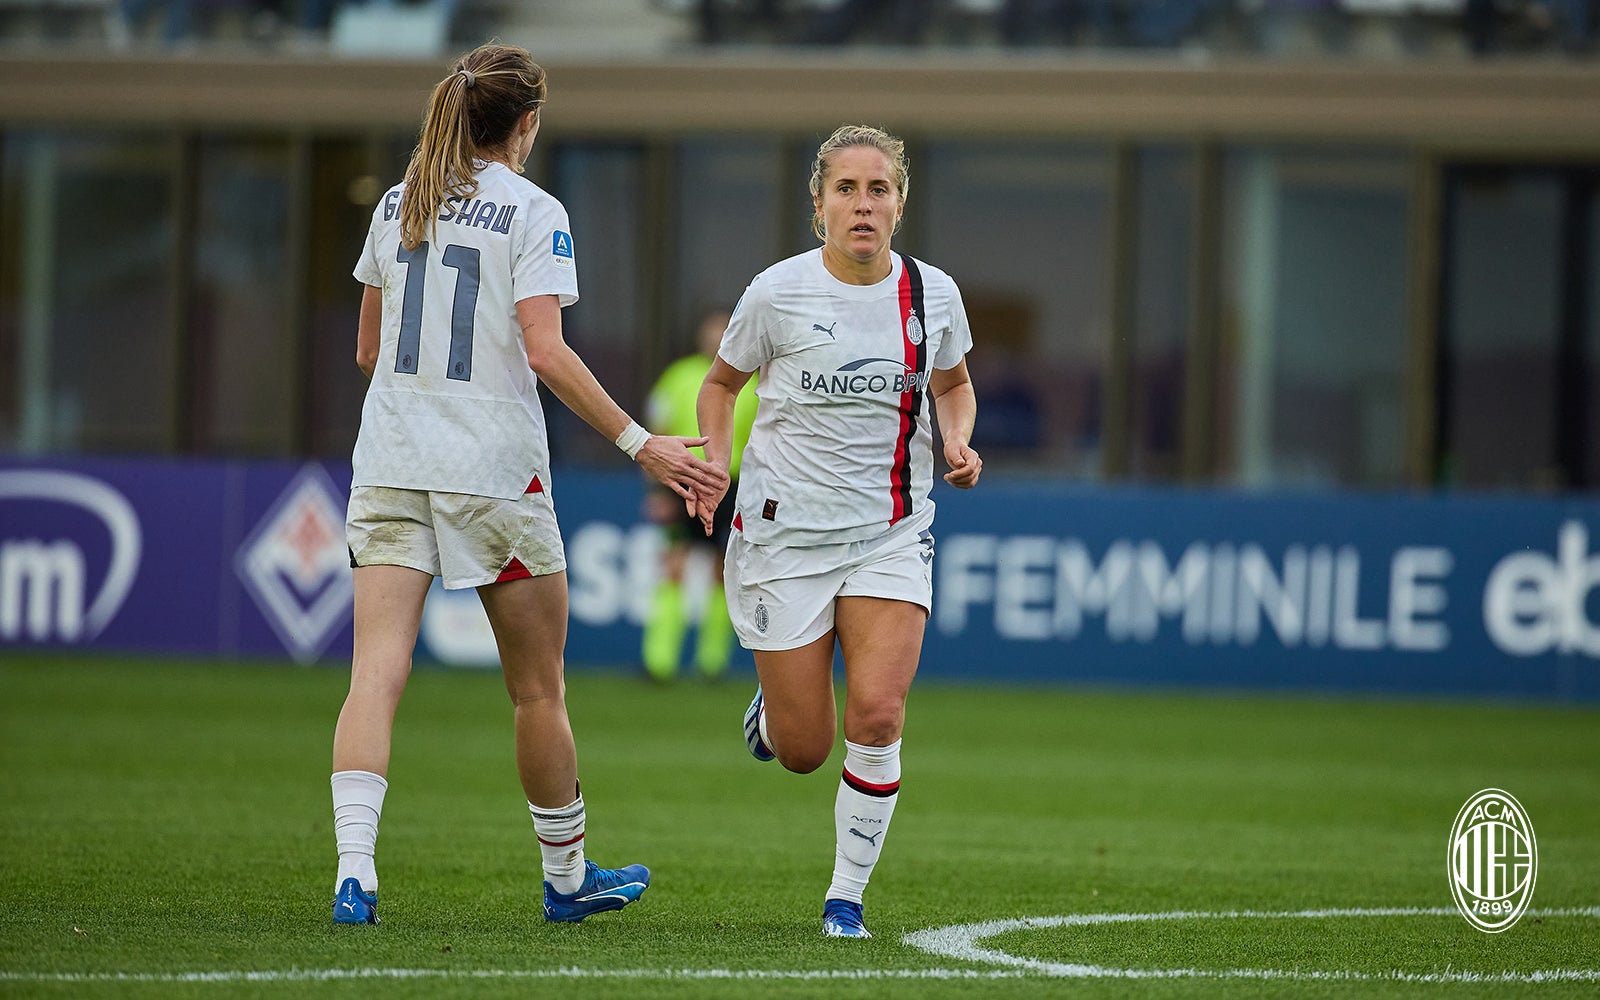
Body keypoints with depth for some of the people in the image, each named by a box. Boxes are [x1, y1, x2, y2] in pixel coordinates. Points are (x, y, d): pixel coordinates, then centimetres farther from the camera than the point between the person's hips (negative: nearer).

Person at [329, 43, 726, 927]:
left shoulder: (398, 205, 10)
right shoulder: (531, 213, -6)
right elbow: (544, 351, -16)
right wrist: (640, 445, -14)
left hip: (390, 459, 4)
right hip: (492, 466, -4)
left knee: (375, 674, -7)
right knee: (538, 688, 12)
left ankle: (354, 870, -24)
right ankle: (566, 878, 24)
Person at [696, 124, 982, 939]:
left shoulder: (932, 294, -2)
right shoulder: (777, 293, -9)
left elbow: (953, 384, 18)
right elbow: (722, 382, 8)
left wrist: (958, 443, -2)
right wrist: (716, 458, -10)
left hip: (890, 534, 1)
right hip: (786, 529, -1)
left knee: (877, 714, -18)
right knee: (804, 751, 1)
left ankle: (846, 895, 0)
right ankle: (772, 709, 41)